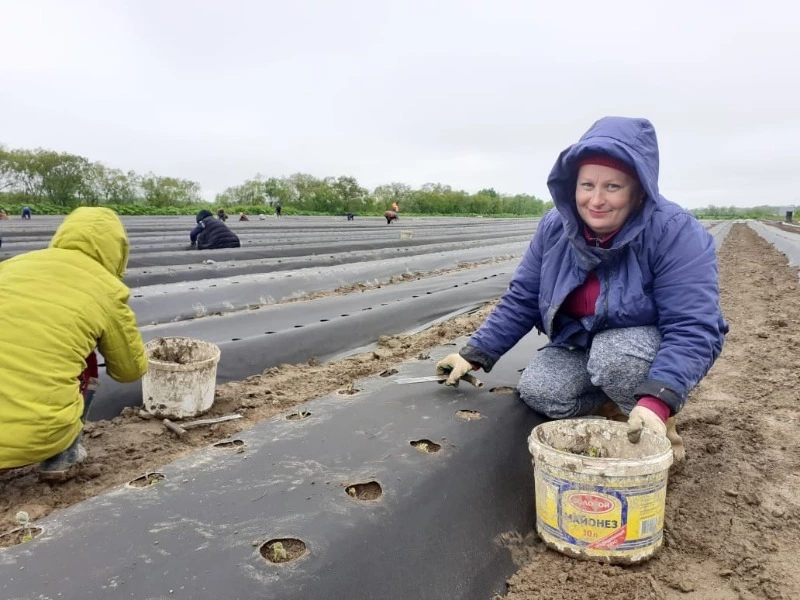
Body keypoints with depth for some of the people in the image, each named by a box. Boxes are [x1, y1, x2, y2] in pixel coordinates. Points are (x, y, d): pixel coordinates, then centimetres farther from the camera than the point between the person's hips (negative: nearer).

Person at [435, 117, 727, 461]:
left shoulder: (677, 234, -24)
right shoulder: (555, 227, -10)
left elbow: (693, 328, -30)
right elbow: (521, 299, -4)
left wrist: (656, 400, -43)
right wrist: (475, 354, -9)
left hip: (655, 349, -4)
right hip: (582, 343, 4)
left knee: (611, 356, -36)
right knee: (536, 392, -20)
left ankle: (660, 425, -5)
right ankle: (618, 408, 6)